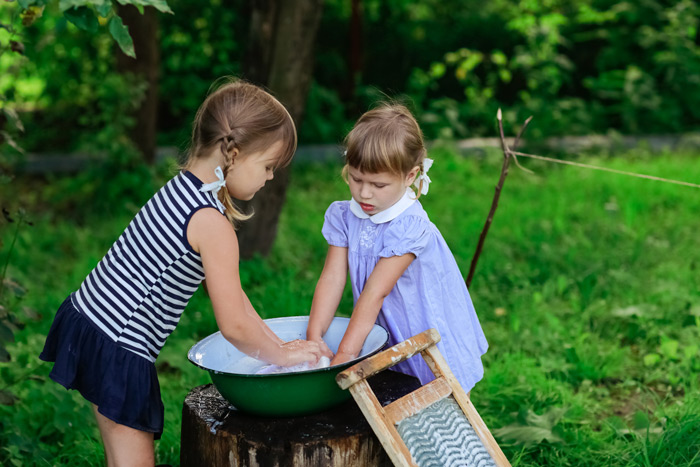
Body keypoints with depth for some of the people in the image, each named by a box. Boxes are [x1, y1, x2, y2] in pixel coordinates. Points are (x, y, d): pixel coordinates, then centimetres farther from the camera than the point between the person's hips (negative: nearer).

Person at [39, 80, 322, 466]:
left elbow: (225, 291, 14)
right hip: (116, 350, -10)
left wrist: (276, 343, 13)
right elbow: (234, 326, -17)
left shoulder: (181, 188, 9)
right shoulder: (213, 224, -20)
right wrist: (280, 356, 1)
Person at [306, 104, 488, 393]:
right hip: (386, 344, 5)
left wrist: (346, 353, -27)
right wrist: (314, 336, -19)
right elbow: (332, 278, -8)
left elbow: (376, 292, -26)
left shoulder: (409, 227, -23)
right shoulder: (342, 217, -3)